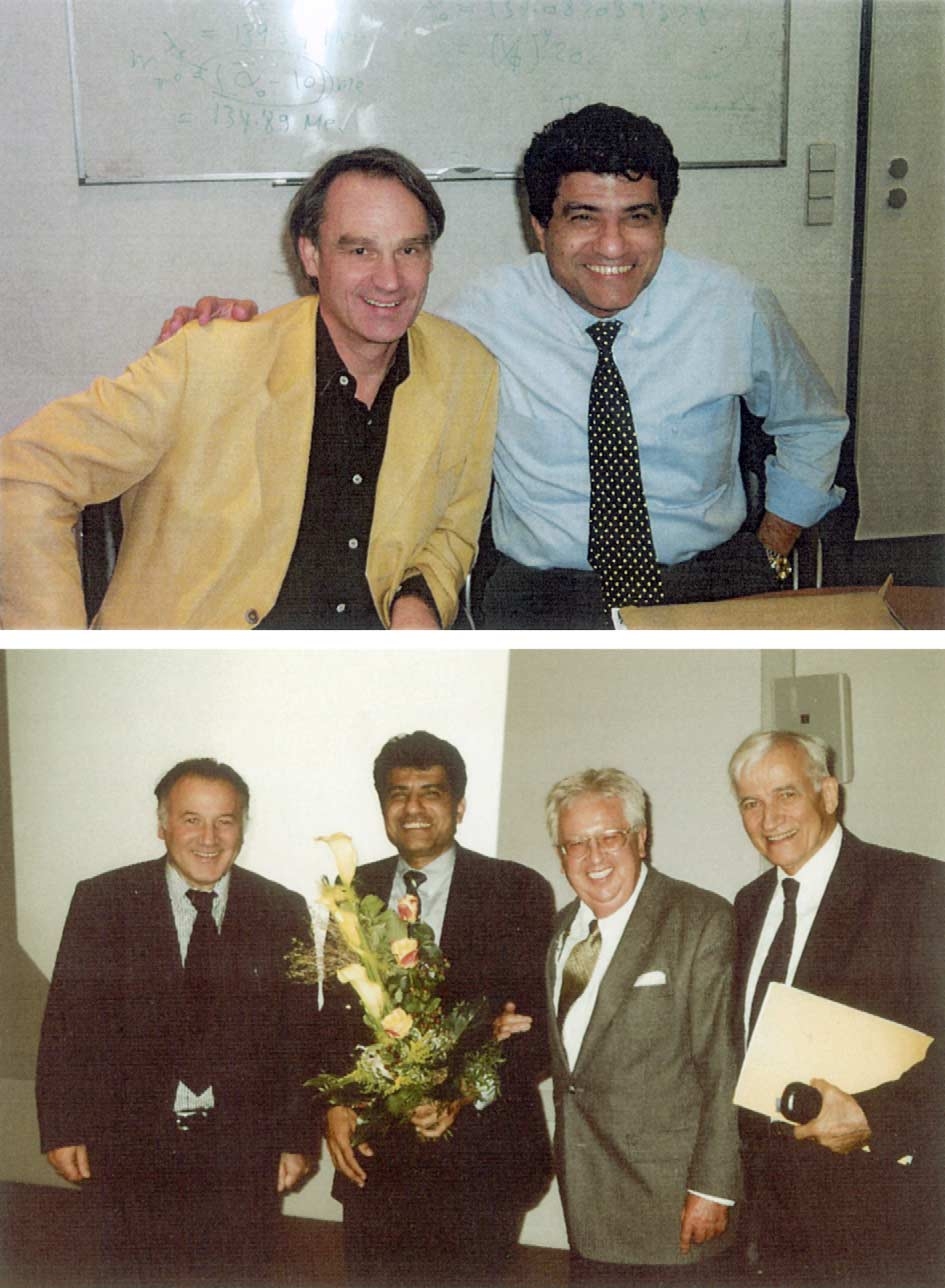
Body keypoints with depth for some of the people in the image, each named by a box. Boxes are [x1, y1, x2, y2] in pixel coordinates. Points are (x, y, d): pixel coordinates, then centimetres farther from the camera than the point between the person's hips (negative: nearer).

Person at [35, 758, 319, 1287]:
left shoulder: (283, 911, 1)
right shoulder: (102, 901, -2)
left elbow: (300, 1033, 3)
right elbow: (70, 1020, -1)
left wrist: (298, 1138, 2)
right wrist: (64, 1127, -4)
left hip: (243, 1151, 1)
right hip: (130, 1147, -1)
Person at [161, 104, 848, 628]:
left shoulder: (733, 307, 2)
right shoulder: (486, 315, -3)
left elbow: (813, 425, 19)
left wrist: (770, 556, 10)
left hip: (710, 579, 2)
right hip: (545, 593, -1)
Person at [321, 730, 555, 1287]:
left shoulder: (518, 892, -4)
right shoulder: (354, 892, 8)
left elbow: (540, 1022, -7)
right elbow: (336, 1011, 13)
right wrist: (335, 1104, 0)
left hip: (478, 1158, -3)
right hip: (372, 1155, 3)